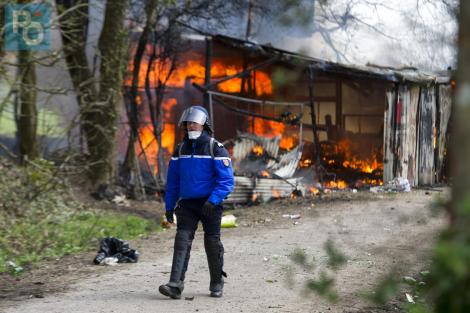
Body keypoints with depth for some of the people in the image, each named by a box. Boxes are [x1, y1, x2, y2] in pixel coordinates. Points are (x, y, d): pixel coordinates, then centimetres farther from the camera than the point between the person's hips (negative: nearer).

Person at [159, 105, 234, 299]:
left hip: (210, 204, -3)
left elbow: (226, 180, -13)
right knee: (182, 240, -12)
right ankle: (175, 285, -20)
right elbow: (172, 180, 14)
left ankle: (217, 285, 23)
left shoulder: (216, 149, -7)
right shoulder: (180, 150, 8)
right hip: (187, 204, 3)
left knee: (212, 243, 4)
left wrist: (213, 201, -25)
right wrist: (169, 206, 9)